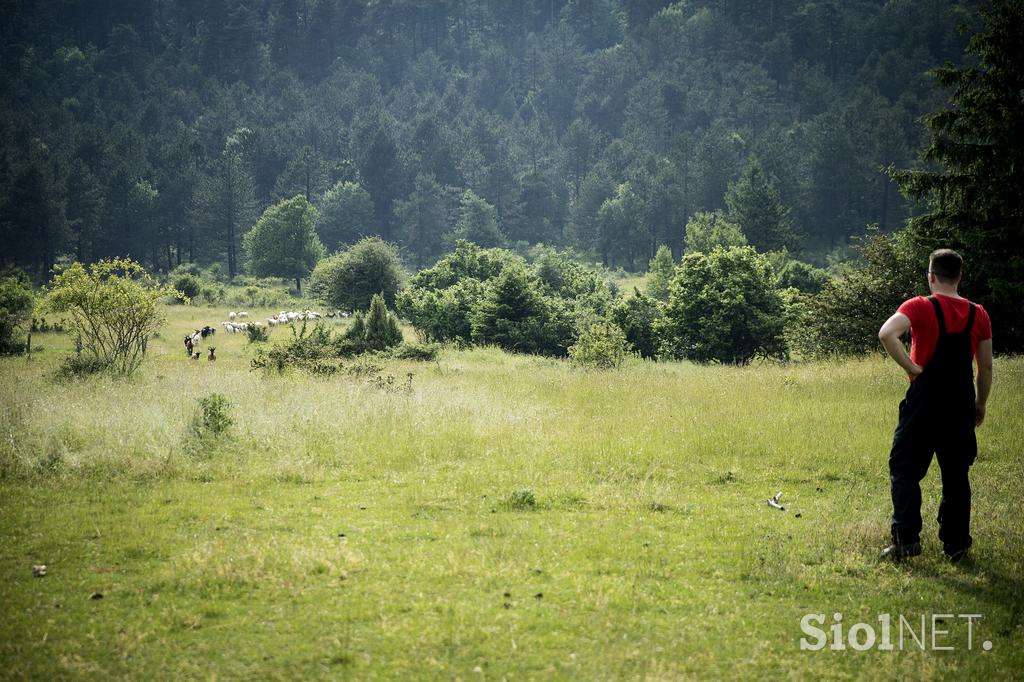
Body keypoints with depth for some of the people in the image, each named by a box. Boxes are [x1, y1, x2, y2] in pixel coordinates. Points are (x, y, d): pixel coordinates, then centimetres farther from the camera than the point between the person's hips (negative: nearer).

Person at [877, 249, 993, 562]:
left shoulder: (921, 307, -8)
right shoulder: (979, 315, 4)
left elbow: (886, 334, -26)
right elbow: (986, 367, 8)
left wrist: (911, 367, -15)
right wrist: (980, 405, 19)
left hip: (925, 402, -4)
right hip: (961, 405, 4)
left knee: (904, 470, 6)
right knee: (956, 476, 12)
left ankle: (906, 539, -2)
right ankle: (955, 544, 13)